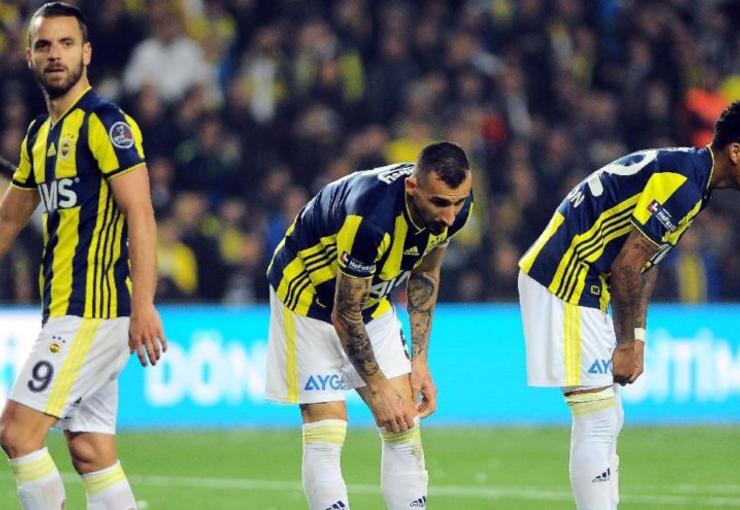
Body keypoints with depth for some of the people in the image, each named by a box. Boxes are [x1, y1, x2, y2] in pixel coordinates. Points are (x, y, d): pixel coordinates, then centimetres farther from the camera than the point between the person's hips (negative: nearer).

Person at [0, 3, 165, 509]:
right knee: (91, 450, 7)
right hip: (67, 311, 9)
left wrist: (143, 306, -24)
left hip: (93, 309, -9)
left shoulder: (105, 123, -10)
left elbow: (140, 215, -16)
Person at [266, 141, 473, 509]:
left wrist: (419, 361, 0)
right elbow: (344, 316, -26)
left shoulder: (453, 207, -17)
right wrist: (378, 388, -15)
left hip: (370, 299, 7)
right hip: (308, 296, -7)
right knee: (326, 434, -14)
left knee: (405, 423, 1)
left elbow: (424, 274, 4)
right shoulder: (371, 219, -39)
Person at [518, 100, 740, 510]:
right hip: (565, 281, -11)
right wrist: (628, 344, -10)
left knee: (607, 421, 12)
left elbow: (646, 263, 15)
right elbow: (626, 267, -20)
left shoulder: (687, 174, 12)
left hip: (579, 285, 11)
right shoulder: (681, 183, -19)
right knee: (597, 421, -11)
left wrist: (635, 340, 9)